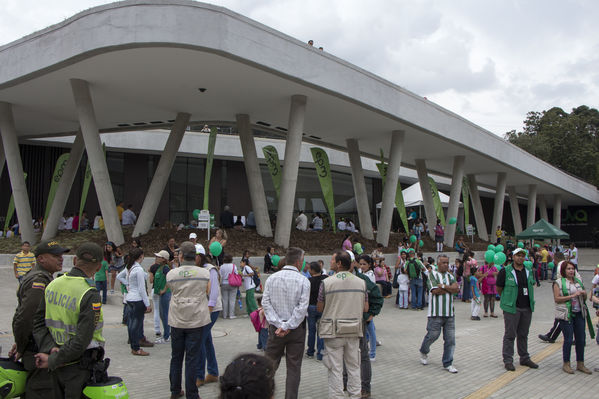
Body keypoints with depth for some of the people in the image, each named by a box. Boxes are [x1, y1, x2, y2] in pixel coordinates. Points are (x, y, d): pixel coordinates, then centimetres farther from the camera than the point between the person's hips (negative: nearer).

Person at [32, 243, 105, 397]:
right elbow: (81, 342, -23)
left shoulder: (52, 285, 1)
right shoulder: (90, 295, -21)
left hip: (58, 367, 7)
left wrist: (50, 349, -8)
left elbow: (38, 323, 1)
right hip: (80, 367, -6)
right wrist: (52, 361, -11)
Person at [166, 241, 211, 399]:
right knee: (192, 358, 4)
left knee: (176, 357, 15)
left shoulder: (171, 274, -6)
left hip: (177, 321, 1)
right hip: (197, 320, -1)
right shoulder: (205, 273, -7)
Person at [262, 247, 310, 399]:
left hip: (276, 327, 2)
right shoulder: (303, 281, -9)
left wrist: (279, 324, -8)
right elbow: (302, 307, -15)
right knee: (294, 367, 7)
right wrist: (288, 326, -12)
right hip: (297, 329, -2)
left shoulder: (271, 278, 0)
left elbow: (265, 303, -5)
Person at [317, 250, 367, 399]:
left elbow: (319, 308, -4)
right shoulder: (361, 282, 1)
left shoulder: (326, 283, -11)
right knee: (354, 367, 15)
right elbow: (365, 308, 6)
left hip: (333, 331, -3)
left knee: (335, 368, 5)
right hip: (354, 331, 3)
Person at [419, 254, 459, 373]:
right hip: (436, 313, -5)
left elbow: (457, 288, -1)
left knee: (450, 339, 4)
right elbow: (435, 290, -15)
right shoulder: (432, 274, -3)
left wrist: (443, 286, -12)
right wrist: (450, 289, -4)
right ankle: (423, 352, 30)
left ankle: (448, 364, 14)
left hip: (450, 313, 5)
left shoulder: (450, 275, 15)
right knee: (432, 335, 1)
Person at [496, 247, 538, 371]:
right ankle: (508, 360, 7)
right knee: (510, 335, -1)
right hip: (512, 308, -5)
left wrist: (529, 301, 12)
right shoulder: (505, 271, -7)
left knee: (523, 334, 15)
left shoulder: (529, 271, 10)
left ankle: (525, 358, 27)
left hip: (527, 308, 5)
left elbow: (531, 286, 21)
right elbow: (498, 289, -2)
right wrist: (508, 299, 0)